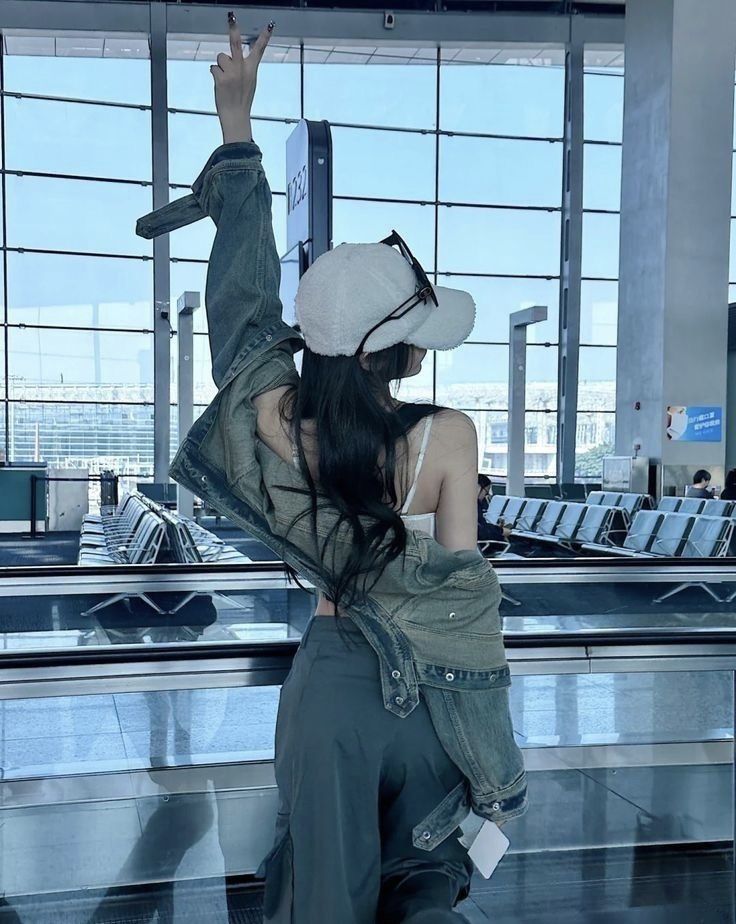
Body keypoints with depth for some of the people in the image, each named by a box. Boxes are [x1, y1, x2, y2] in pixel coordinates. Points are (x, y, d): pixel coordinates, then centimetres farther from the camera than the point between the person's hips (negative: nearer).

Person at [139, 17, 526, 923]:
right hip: (433, 688, -1)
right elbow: (457, 585, -14)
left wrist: (236, 120, 13)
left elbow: (242, 285, 2)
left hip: (330, 677, 1)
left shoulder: (269, 413, -11)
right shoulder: (447, 438, -20)